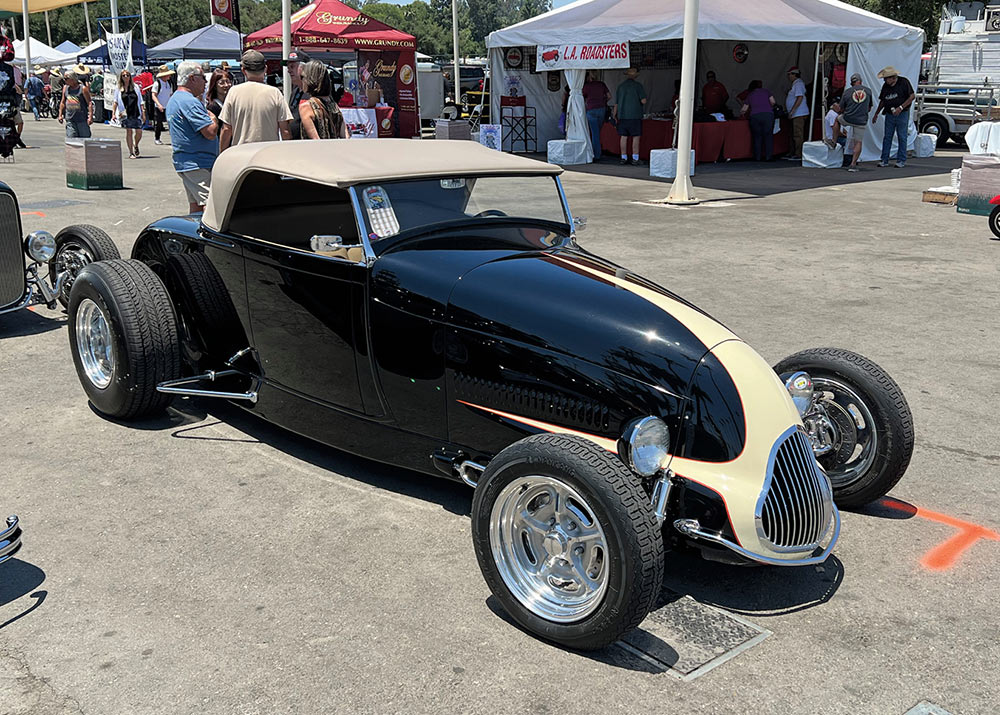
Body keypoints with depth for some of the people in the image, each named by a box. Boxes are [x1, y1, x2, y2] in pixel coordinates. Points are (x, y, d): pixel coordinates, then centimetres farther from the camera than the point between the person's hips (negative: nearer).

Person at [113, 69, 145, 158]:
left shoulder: (135, 87, 9)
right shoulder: (119, 89, 7)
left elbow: (140, 101, 10)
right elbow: (116, 101, 9)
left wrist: (143, 113, 3)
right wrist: (113, 113, 1)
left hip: (136, 113, 1)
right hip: (126, 113, -1)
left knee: (139, 132, -3)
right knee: (129, 131, -4)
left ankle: (136, 146, 28)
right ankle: (131, 153, 1)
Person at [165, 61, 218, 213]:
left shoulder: (173, 100, 18)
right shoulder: (190, 102, -16)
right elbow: (211, 133, -21)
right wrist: (213, 118, -1)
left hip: (182, 162, 11)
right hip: (199, 164, -10)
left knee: (196, 207, 12)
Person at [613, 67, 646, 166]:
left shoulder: (620, 86, 6)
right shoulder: (638, 86, -5)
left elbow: (616, 103, 9)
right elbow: (643, 101, -11)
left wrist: (615, 115, 18)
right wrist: (643, 102, 12)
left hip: (622, 115, 4)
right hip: (635, 115, -4)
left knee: (624, 137, 6)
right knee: (636, 137, 0)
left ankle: (623, 158, 9)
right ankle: (635, 158, -3)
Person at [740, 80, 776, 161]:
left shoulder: (750, 95, 19)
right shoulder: (766, 92, 15)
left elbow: (744, 109, 20)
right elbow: (772, 101, 2)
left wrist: (743, 113, 42)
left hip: (754, 116, 1)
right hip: (768, 114, -1)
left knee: (757, 137, 8)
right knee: (768, 136, 4)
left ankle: (757, 157, 6)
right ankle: (768, 157, -1)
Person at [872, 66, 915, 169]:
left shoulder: (903, 82, -9)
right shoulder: (885, 86, 6)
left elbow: (912, 96, -10)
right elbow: (882, 101, 18)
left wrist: (901, 107, -18)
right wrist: (876, 114, 16)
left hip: (902, 114, -5)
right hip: (889, 114, 5)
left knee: (902, 137, 0)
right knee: (887, 137, 4)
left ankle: (901, 160, 6)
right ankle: (884, 160, 9)